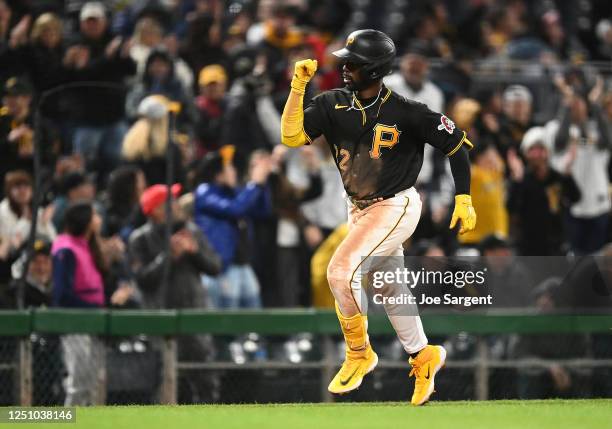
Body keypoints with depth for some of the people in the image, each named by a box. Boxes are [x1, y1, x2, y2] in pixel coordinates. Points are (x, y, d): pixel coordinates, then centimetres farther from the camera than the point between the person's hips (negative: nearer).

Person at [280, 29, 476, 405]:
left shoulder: (406, 113, -21)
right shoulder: (334, 105, -7)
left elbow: (456, 143, -11)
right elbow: (292, 136, -14)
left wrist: (464, 199, -12)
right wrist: (298, 88, -22)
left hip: (396, 208, -7)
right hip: (360, 209, 7)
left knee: (341, 271, -22)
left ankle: (359, 353, -3)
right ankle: (424, 356, 38)